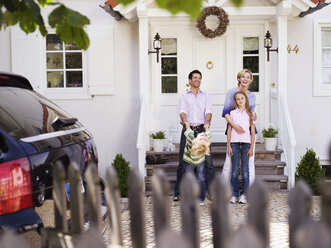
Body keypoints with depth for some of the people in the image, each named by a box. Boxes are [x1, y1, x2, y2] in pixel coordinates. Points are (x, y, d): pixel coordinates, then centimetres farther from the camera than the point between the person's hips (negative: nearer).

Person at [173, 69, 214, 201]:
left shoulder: (205, 96, 17)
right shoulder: (184, 96, 14)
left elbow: (208, 111, 1)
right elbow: (182, 111, -3)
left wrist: (207, 122, -20)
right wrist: (185, 121, -25)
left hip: (202, 130, 1)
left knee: (208, 161, -5)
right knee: (183, 162, -1)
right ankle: (177, 192, 6)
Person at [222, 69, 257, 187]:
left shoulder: (252, 95, 14)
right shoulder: (231, 92, 0)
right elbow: (226, 112, -7)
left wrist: (254, 117, -2)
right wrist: (234, 125, -21)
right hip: (234, 130, -4)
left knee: (250, 159, 3)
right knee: (230, 158, -5)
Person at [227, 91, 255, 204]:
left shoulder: (250, 114, 6)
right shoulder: (232, 113, 7)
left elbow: (253, 132, 5)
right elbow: (229, 131, 7)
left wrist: (251, 147, -2)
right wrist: (229, 146, 0)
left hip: (246, 143, 0)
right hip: (234, 143, 0)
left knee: (245, 170, 0)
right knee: (235, 170, 3)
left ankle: (244, 195, 6)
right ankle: (234, 194, 9)